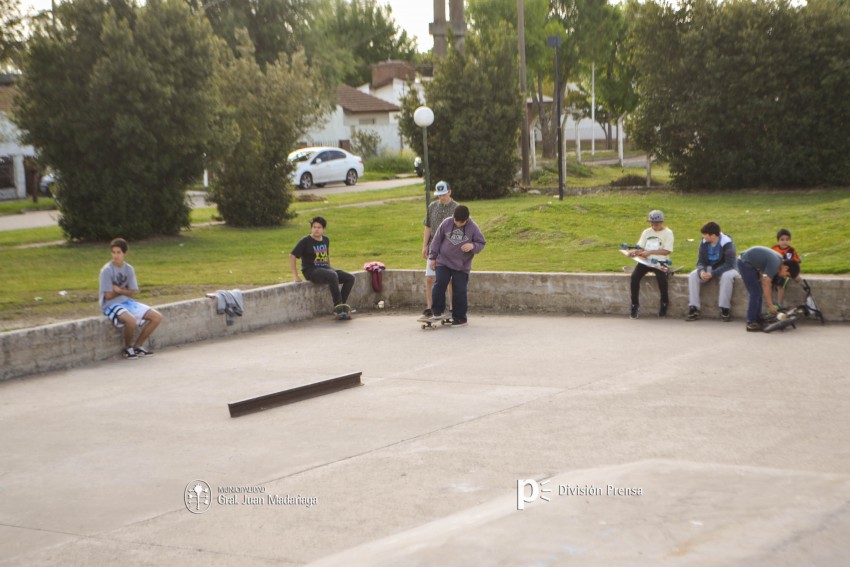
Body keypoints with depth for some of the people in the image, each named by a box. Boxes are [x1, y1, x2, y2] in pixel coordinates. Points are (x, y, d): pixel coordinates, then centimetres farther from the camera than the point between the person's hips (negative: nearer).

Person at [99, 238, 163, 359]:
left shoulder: (129, 269, 4)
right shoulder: (106, 270, -13)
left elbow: (132, 292, 2)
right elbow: (108, 295, -14)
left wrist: (118, 290, -14)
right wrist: (124, 290, -1)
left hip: (127, 302, 7)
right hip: (111, 305, -7)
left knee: (157, 317, -5)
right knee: (131, 320, -37)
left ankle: (137, 346, 8)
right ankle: (127, 348, -7)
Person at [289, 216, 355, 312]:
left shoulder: (326, 240, 12)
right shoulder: (305, 241, -7)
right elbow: (292, 255, -7)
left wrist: (329, 268, 18)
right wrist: (295, 275, -11)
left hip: (325, 268, 7)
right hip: (311, 271, -7)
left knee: (350, 278, -9)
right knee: (333, 276, -35)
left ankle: (342, 303, -9)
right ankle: (337, 306, -30)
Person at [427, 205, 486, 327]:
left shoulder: (473, 228, -8)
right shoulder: (446, 223, -4)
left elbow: (481, 243, 0)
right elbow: (437, 240, 5)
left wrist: (473, 246, -22)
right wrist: (432, 257, 6)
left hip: (462, 266, -1)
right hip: (443, 262, 1)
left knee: (459, 291, -1)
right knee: (439, 285, -11)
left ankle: (460, 317, 11)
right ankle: (437, 312, 2)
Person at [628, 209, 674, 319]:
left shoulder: (667, 233, -1)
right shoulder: (646, 232, 13)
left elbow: (667, 251, -11)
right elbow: (641, 248, 10)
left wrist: (650, 252, -19)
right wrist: (635, 252, -14)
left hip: (660, 262, -4)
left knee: (661, 277, -34)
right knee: (634, 276, -24)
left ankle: (664, 302, -7)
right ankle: (635, 305, -15)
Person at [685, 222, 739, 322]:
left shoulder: (727, 243, -22)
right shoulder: (704, 242, -6)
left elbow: (729, 264, -26)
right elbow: (700, 261, -1)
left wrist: (713, 274, -34)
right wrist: (701, 271, -25)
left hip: (725, 269, -5)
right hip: (709, 268, 5)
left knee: (726, 276, -38)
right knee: (693, 275, -20)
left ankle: (725, 309, -30)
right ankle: (693, 309, -23)